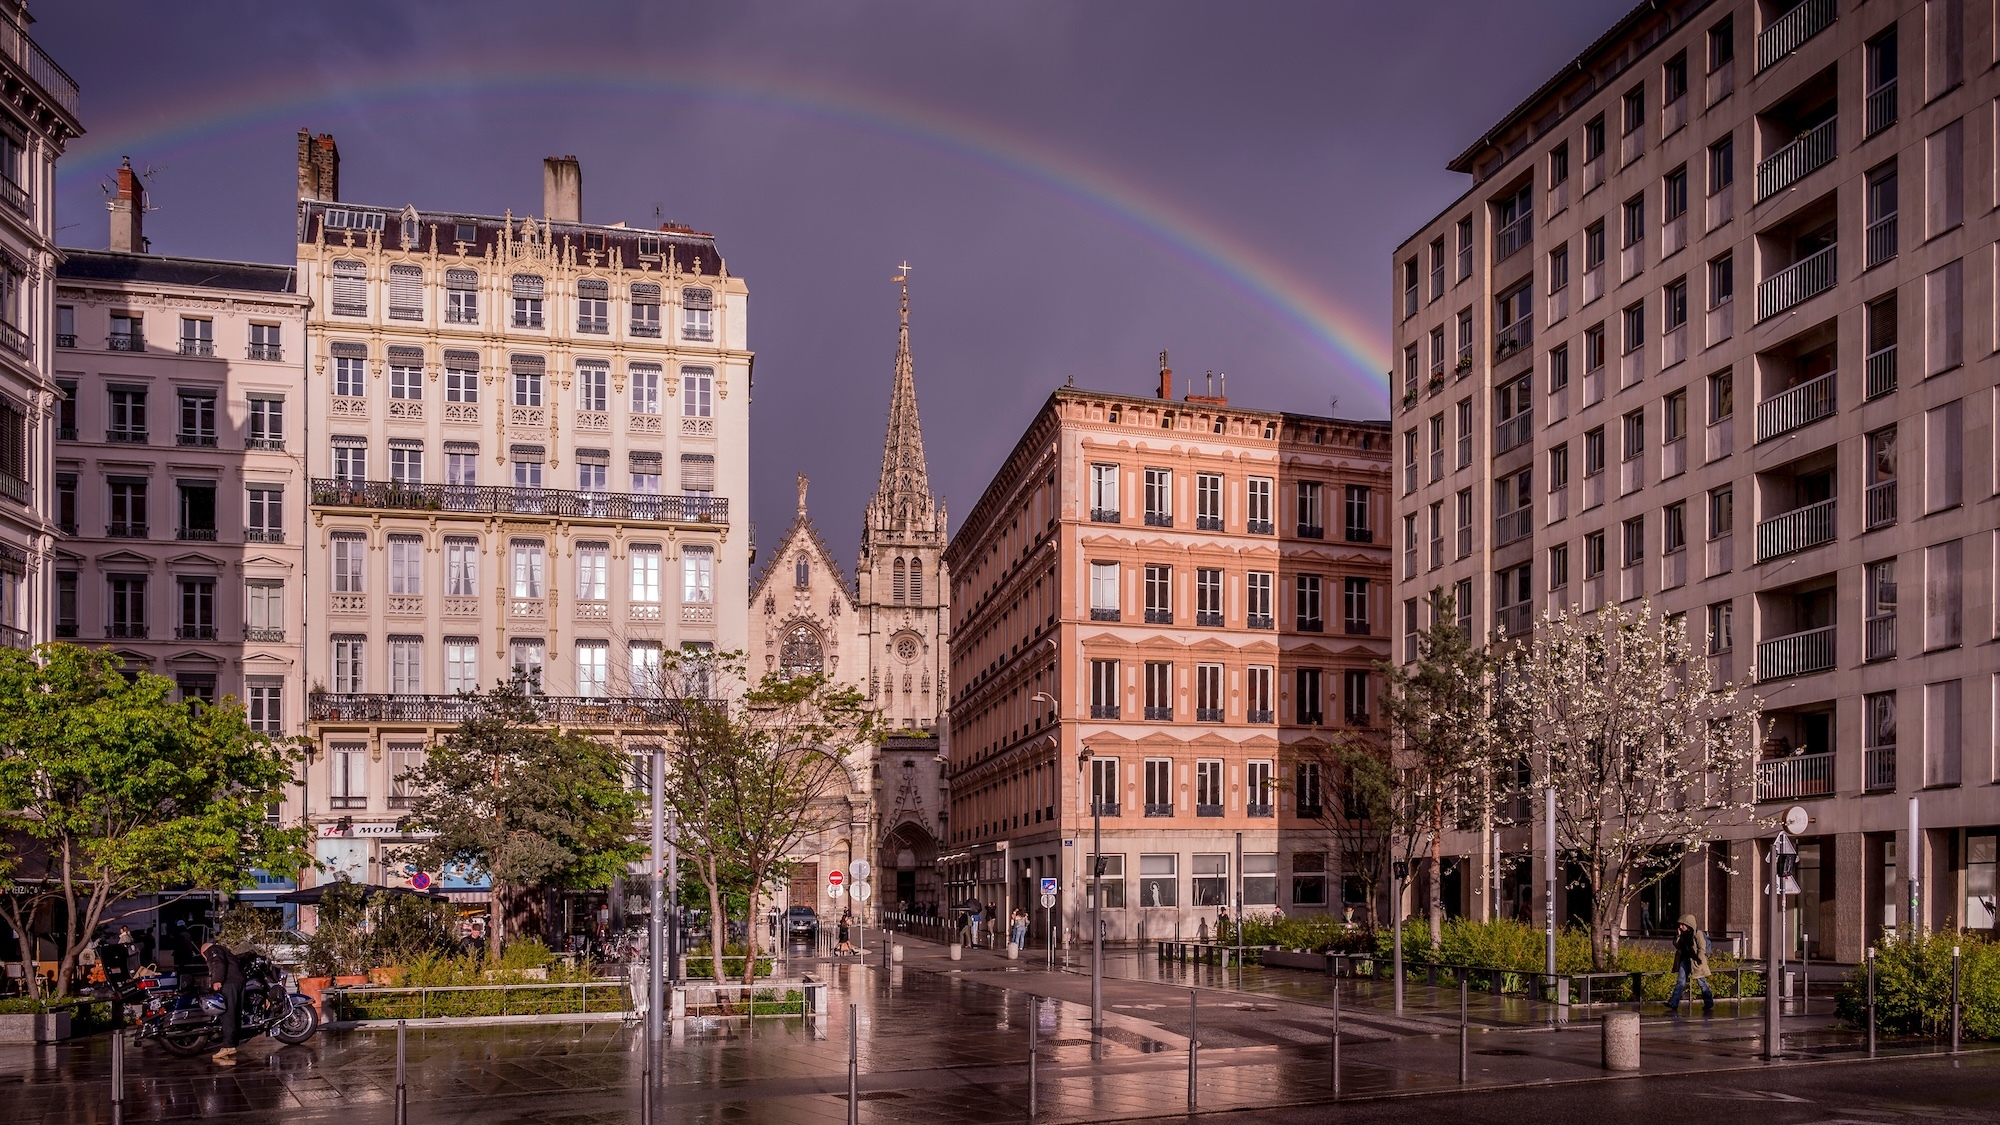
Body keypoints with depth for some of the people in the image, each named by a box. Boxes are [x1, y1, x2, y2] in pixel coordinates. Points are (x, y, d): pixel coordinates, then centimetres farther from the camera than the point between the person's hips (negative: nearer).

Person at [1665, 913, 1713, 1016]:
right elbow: (1677, 946, 11)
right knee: (1680, 982, 2)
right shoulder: (1683, 934, 9)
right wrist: (1678, 936, -2)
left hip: (1695, 961, -7)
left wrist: (1699, 959, -17)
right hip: (1685, 960, 7)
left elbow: (1702, 948, -13)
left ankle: (1709, 1005, 17)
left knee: (1702, 982, 4)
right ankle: (1673, 1004, -2)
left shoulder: (1697, 933, -12)